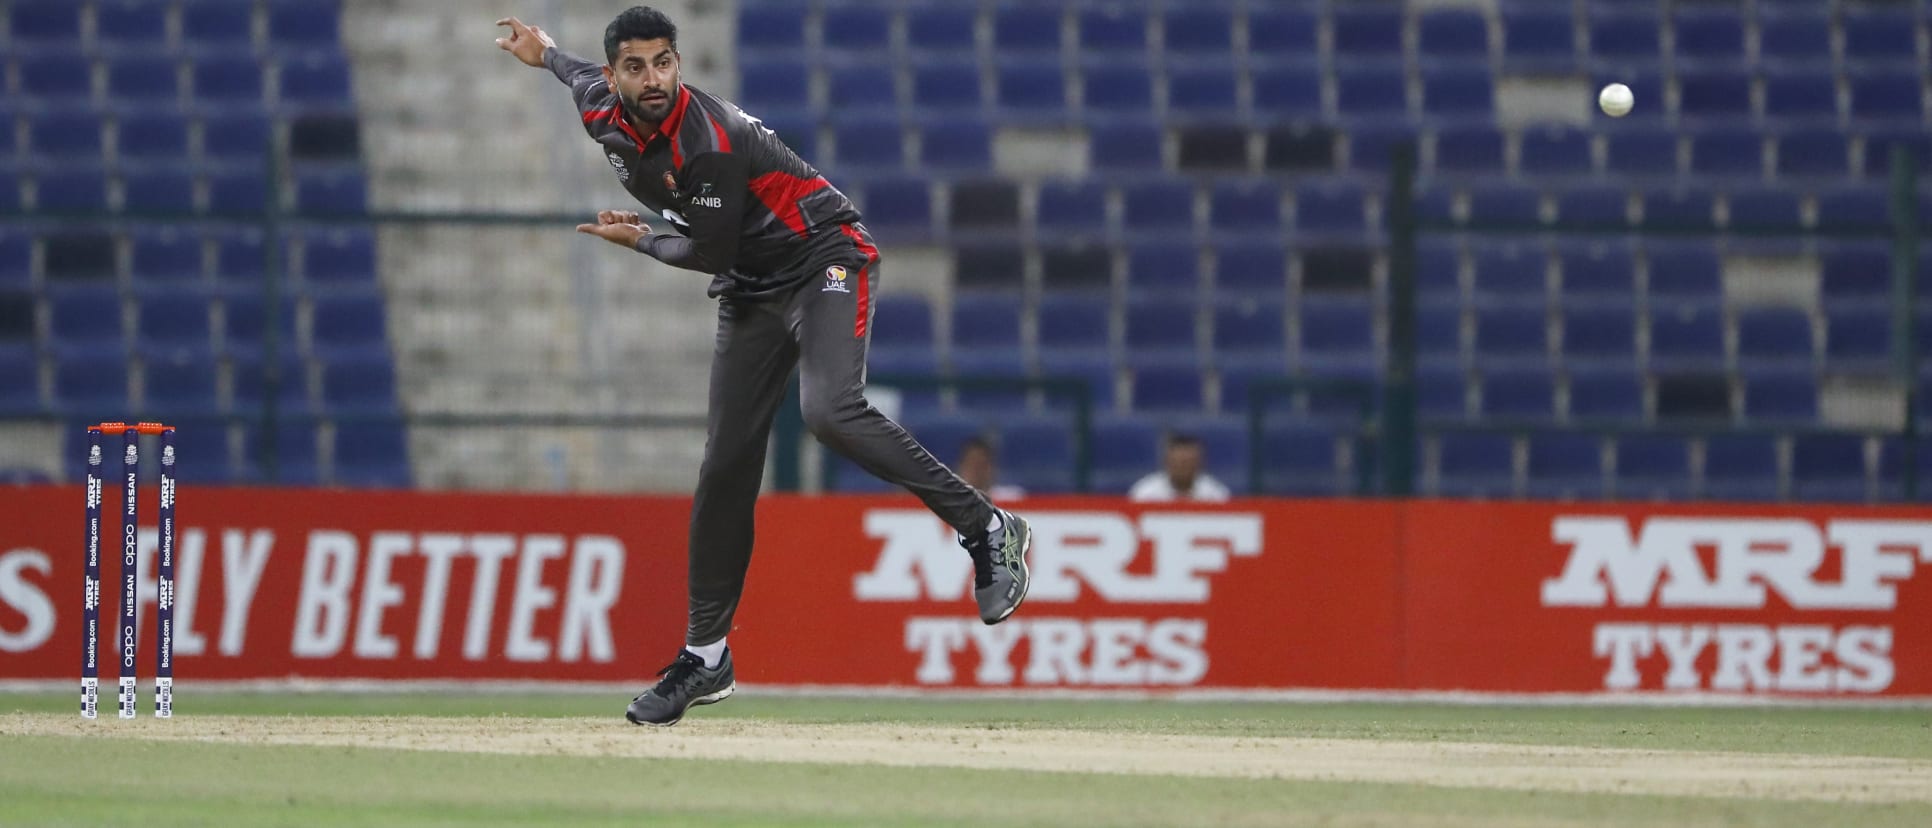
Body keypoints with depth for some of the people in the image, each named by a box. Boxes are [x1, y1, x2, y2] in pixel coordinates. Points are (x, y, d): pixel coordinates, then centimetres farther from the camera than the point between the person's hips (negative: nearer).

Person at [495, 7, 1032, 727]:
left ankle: (986, 528, -24)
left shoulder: (713, 142, -27)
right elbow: (588, 78, 24)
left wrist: (640, 241, -1)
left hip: (825, 261, -8)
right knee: (726, 466, 4)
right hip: (749, 291, 8)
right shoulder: (603, 113, -3)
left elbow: (709, 252, -19)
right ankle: (705, 658, 10)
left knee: (830, 411, -32)